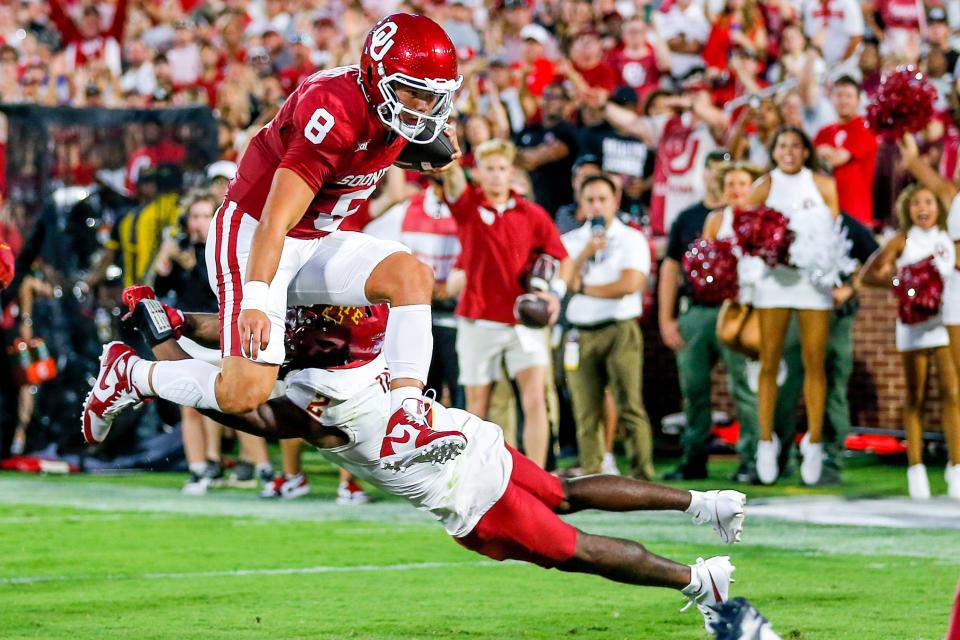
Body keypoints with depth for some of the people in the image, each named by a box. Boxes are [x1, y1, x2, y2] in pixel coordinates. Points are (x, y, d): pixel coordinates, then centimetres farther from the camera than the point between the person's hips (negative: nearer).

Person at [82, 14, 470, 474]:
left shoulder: (395, 108, -2)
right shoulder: (336, 109, -28)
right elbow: (276, 218, -33)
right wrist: (255, 300, -43)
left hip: (315, 244, 8)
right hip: (251, 234, -8)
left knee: (413, 276, -15)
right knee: (246, 392, -17)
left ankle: (405, 428, -20)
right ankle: (129, 374, 9)